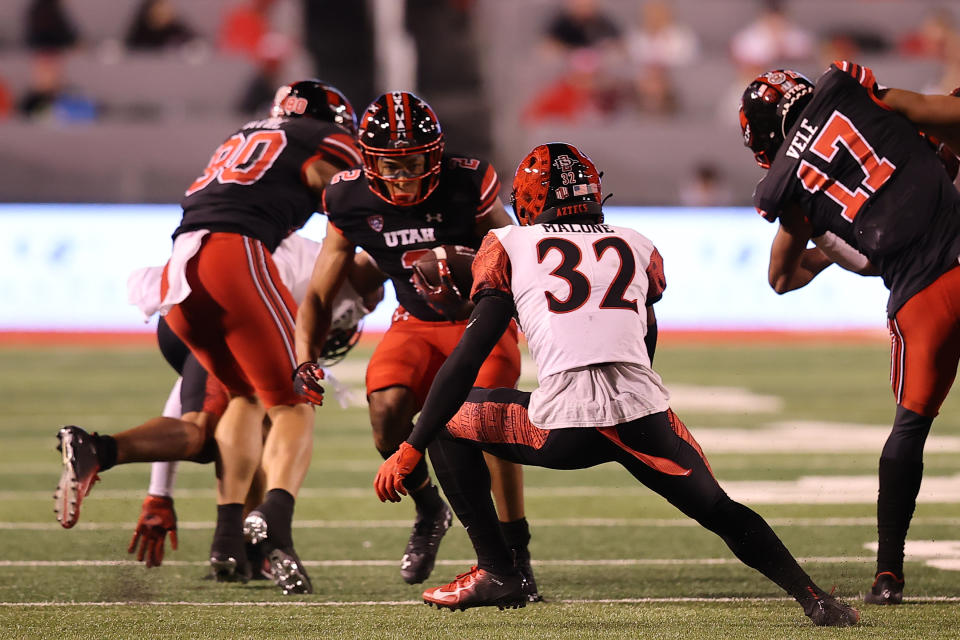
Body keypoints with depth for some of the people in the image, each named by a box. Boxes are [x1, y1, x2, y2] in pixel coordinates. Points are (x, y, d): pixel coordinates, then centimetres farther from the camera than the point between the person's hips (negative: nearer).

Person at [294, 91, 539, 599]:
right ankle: (428, 511, 6)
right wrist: (305, 359, -16)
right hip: (417, 324, 3)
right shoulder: (352, 202, -11)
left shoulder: (468, 185, -20)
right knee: (387, 410, -25)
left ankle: (516, 555, -13)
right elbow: (319, 295, -1)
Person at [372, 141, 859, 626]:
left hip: (564, 423, -3)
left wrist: (410, 450, 12)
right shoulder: (639, 249, 25)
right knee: (720, 511, 24)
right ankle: (813, 598, 8)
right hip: (644, 417, 3)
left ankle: (496, 572, 15)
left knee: (448, 423, 21)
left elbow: (468, 357, 10)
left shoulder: (509, 247, 16)